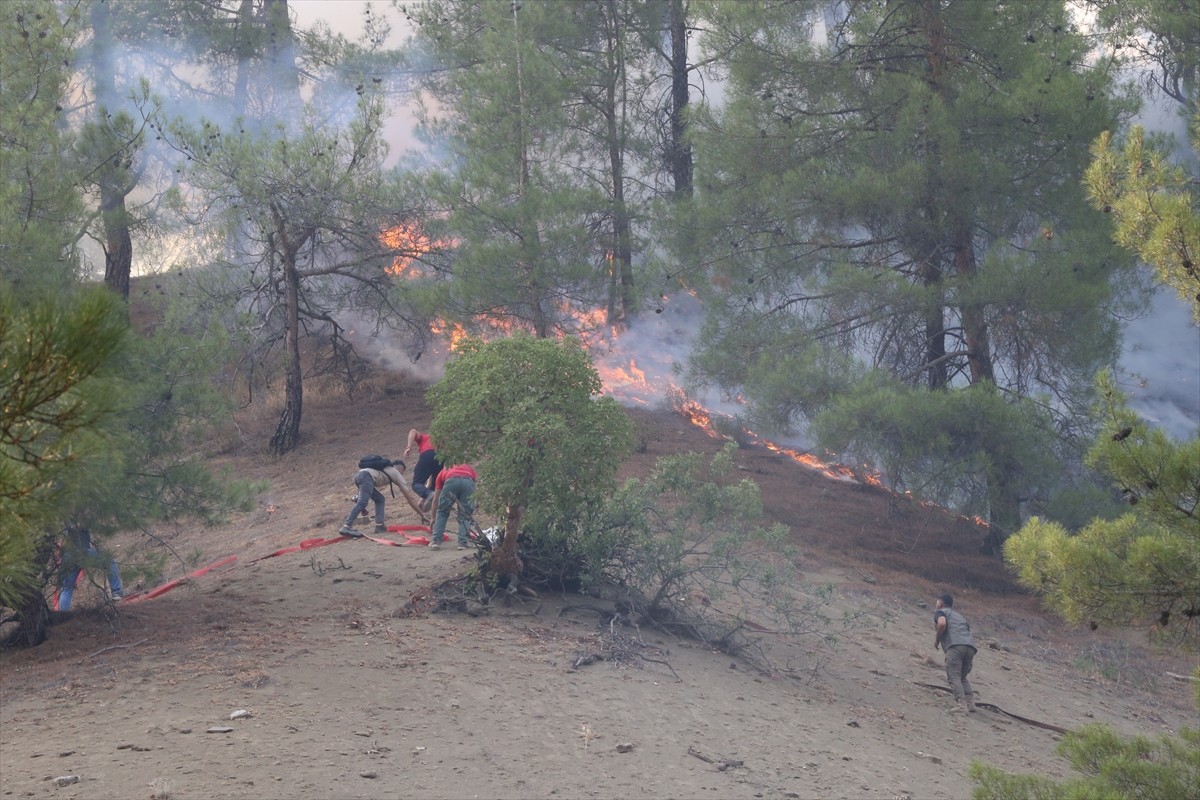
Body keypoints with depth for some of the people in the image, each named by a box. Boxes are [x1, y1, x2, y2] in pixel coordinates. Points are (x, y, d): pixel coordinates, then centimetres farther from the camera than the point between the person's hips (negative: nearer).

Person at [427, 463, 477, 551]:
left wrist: (433, 518, 48)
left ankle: (436, 540, 14)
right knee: (465, 515, 15)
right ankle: (463, 542, 5)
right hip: (468, 481, 0)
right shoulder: (469, 468, 41)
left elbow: (435, 499, 38)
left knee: (442, 513, 19)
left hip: (451, 481, 0)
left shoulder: (444, 472, 38)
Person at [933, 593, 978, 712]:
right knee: (962, 677, 18)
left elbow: (942, 623, -7)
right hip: (970, 646, 7)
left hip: (955, 645, -7)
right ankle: (970, 701, 0)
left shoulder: (940, 612, 16)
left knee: (954, 677, -11)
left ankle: (961, 703, -29)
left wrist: (936, 641, 6)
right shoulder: (960, 616, 37)